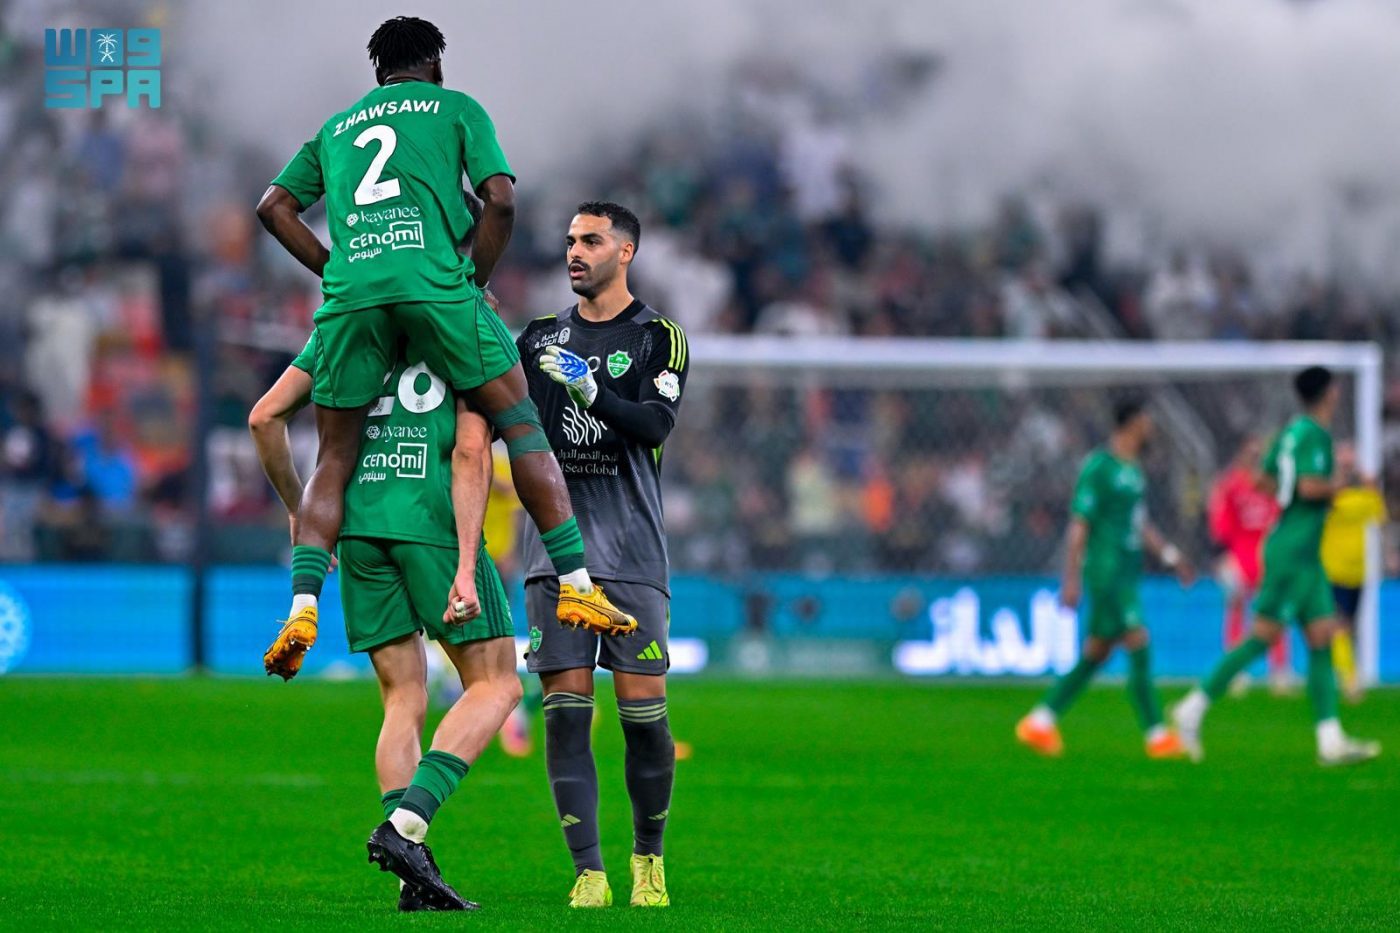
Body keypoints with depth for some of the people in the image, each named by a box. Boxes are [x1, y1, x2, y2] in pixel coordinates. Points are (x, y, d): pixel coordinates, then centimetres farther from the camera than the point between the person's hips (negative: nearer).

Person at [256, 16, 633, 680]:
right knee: (520, 424, 4)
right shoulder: (456, 109, 18)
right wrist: (474, 279, 13)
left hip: (350, 291, 3)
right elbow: (500, 200, 5)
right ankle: (574, 582, -4)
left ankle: (302, 607, -6)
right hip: (434, 280, -3)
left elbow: (274, 207, 22)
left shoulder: (336, 127, 29)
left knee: (334, 460, 9)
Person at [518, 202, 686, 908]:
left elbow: (655, 425, -11)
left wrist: (591, 388, -26)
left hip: (631, 553, -2)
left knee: (644, 712, -4)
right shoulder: (540, 336, 15)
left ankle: (649, 859, 16)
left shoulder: (658, 339, 4)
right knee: (565, 712, -6)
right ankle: (589, 874, -5)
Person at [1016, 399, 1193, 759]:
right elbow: (1079, 526, -13)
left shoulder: (1133, 469, 16)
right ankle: (1157, 736, -8)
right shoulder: (1099, 468, -12)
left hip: (1125, 576, 9)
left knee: (1096, 655, 10)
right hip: (1106, 574, -9)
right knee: (1139, 648, -10)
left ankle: (1039, 723, 16)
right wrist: (1071, 579, -16)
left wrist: (1171, 556, 22)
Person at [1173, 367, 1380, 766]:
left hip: (1305, 556, 10)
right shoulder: (1314, 434, -14)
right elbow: (1310, 486, -26)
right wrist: (1340, 485, -8)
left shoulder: (1294, 431, 13)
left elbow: (1266, 479, 22)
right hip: (1294, 552, -10)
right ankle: (1193, 709, -5)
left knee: (1322, 638, 5)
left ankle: (1331, 740, 1)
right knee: (1264, 636, -9)